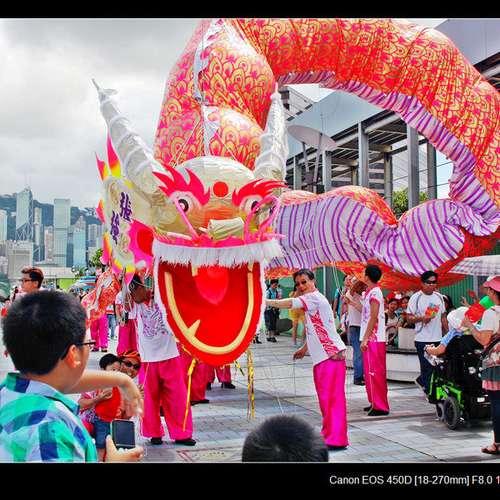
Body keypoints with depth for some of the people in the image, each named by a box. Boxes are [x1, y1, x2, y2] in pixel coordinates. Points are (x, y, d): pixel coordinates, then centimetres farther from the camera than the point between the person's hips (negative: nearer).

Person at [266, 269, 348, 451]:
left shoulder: (315, 297, -11)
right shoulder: (310, 300, 20)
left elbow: (290, 303, -25)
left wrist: (265, 302, -21)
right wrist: (304, 348, 28)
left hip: (331, 354, -10)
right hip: (322, 356, 10)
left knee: (331, 396, -9)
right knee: (325, 397, 14)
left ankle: (336, 440, -7)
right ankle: (329, 434, 22)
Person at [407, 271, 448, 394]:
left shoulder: (439, 297, 11)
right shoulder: (416, 297, -5)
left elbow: (443, 317, 17)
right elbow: (409, 318, -7)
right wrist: (422, 318, -24)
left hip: (438, 338, 5)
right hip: (422, 339, -5)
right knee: (427, 367, -1)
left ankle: (421, 381, 32)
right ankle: (430, 393, 10)